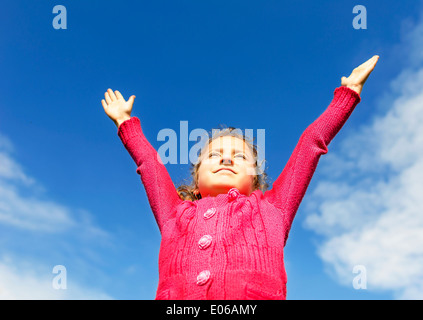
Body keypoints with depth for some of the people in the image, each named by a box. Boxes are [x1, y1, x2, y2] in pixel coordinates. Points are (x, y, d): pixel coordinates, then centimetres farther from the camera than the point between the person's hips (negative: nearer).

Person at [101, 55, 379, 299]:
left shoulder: (270, 208, 27)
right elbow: (149, 161, 43)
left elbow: (310, 145, 34)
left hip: (255, 292, 0)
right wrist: (125, 121, 57)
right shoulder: (177, 213, 29)